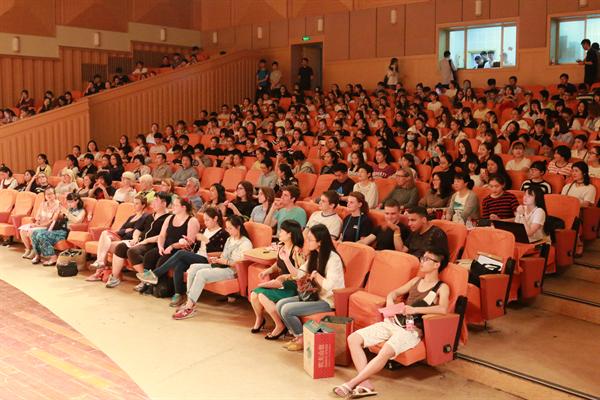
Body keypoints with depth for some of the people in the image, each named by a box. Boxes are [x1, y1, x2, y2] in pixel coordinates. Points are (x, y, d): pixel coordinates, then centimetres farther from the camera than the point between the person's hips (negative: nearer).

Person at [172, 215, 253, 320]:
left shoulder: (246, 243, -7)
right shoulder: (229, 239, 21)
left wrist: (224, 261, -18)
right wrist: (216, 259, 1)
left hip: (232, 271, -9)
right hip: (222, 266, 9)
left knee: (201, 273, -27)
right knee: (193, 267, -11)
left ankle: (189, 308, -26)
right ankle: (190, 302, -16)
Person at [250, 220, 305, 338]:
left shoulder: (297, 251, -19)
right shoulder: (281, 247, 6)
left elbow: (298, 275, -25)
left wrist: (286, 259, -30)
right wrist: (268, 270, 5)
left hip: (292, 287, -8)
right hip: (280, 283, 8)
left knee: (263, 297, -24)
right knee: (254, 294, -9)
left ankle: (280, 326, -6)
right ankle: (259, 319, 21)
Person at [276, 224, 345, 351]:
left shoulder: (333, 258, -20)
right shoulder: (314, 255, 7)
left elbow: (329, 285, -29)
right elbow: (298, 274, 9)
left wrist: (315, 274, -14)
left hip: (328, 301, -9)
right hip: (314, 295, 9)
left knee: (287, 310, -18)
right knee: (280, 304, -4)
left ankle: (303, 339, 4)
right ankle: (297, 335, 8)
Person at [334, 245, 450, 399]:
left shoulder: (442, 288, 2)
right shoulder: (416, 280, 21)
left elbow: (443, 309, -18)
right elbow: (394, 293, 25)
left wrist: (416, 309, -21)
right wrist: (390, 303, 2)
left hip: (411, 330, -7)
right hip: (393, 322, 7)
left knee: (385, 352, -36)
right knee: (353, 339, -12)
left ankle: (351, 384, -28)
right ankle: (366, 384, -19)